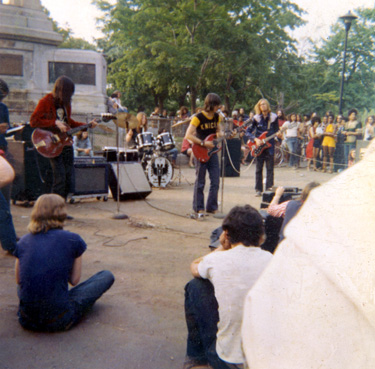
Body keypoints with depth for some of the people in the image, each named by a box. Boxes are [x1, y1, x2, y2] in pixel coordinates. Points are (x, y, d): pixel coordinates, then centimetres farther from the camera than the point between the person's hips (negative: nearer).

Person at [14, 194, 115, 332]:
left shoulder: (23, 241, 2)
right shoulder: (72, 240, -8)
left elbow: (18, 280, 13)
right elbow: (74, 280, 1)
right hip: (58, 322, -5)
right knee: (107, 276, 12)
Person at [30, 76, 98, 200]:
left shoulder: (66, 102, 13)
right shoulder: (46, 101, -8)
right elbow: (33, 121, -14)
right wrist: (55, 123, -20)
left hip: (66, 142, 7)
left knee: (69, 177, 6)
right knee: (60, 177, -11)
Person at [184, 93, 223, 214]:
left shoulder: (217, 117, 6)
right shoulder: (198, 117, -14)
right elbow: (188, 135, -18)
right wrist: (203, 143, -21)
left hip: (212, 151, 6)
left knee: (215, 180, 5)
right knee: (200, 181, 2)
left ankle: (212, 207, 16)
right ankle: (198, 208, 14)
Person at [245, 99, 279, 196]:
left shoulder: (273, 117, 3)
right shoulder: (256, 118, 0)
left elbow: (276, 131, 9)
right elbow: (247, 132, -2)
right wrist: (255, 139, -15)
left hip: (269, 145, 0)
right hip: (259, 146, 0)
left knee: (270, 168, 2)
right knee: (258, 169, 3)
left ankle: (269, 188, 9)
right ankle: (258, 190, 9)